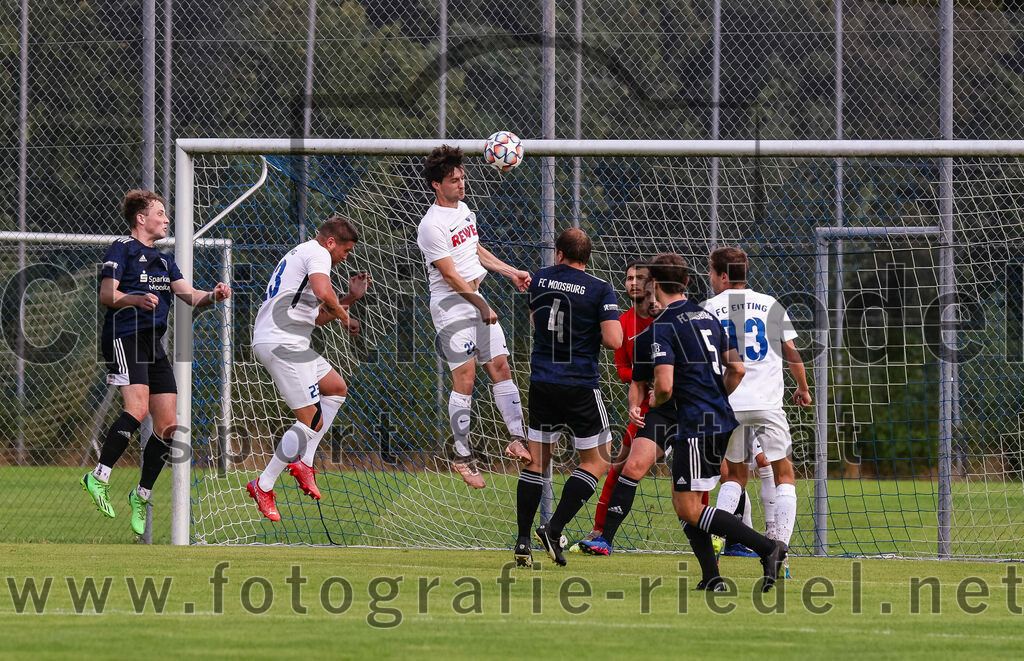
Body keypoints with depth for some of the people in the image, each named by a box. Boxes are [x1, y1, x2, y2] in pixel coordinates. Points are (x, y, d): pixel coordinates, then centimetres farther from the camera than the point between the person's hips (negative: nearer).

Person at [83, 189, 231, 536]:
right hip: (124, 336, -8)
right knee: (138, 408, -26)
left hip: (154, 345, 8)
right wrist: (135, 299, -29)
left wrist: (212, 296, -7)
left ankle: (141, 495, 13)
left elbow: (188, 294, 14)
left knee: (168, 424, 1)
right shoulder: (122, 249, -1)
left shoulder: (163, 259, 23)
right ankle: (99, 477, -18)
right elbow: (106, 294, -10)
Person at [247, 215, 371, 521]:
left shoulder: (301, 253, 27)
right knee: (312, 420, -9)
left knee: (337, 388, 22)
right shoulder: (318, 253, -6)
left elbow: (316, 317, 31)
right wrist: (342, 313, -8)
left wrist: (351, 297, 26)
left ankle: (303, 461, 13)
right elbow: (323, 292, -27)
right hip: (283, 343, -11)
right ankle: (263, 486, -3)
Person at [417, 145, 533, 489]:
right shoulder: (432, 226, -17)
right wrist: (481, 305, -17)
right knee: (464, 379, -8)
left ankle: (517, 439, 4)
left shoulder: (463, 209, 12)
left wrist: (511, 272, 24)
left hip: (476, 298, 8)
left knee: (500, 366, 3)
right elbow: (450, 275, -18)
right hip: (451, 305, -8)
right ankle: (463, 457, -2)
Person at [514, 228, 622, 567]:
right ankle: (554, 529, -5)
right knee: (596, 461, 8)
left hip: (540, 383, 4)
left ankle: (522, 540, 4)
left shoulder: (539, 280, 4)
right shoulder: (600, 290, -9)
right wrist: (594, 333, 4)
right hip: (580, 386, -4)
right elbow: (614, 341, -16)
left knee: (536, 461, 11)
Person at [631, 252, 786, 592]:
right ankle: (711, 577, 6)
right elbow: (736, 369, 17)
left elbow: (664, 387, -21)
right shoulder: (708, 317, 14)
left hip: (696, 427, -9)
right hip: (723, 421, 9)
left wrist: (652, 405, 1)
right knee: (682, 502, 15)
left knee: (690, 511, -5)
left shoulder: (662, 328, -12)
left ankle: (767, 548, -15)